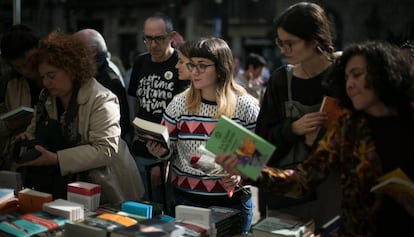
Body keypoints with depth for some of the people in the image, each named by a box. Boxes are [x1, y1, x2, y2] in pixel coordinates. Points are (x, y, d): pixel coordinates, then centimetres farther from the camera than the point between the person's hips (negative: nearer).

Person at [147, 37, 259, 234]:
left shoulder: (246, 106, -6)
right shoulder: (179, 103, 0)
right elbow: (169, 150, 8)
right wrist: (161, 151, -13)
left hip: (232, 201, -1)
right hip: (185, 198, 2)